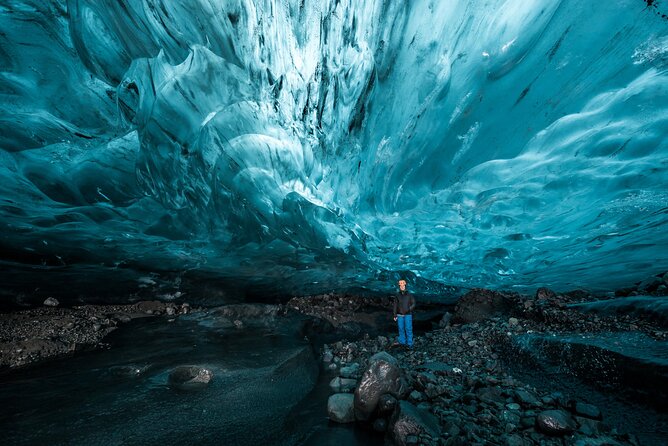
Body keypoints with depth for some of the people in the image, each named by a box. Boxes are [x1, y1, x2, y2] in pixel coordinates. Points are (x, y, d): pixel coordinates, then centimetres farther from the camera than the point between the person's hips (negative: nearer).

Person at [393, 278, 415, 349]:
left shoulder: (409, 295, -1)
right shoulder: (397, 295, 4)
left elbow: (413, 304, 2)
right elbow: (395, 306, 7)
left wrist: (409, 309, -13)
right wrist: (395, 315, 5)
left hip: (408, 315, -2)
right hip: (399, 315, 2)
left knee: (408, 329, -2)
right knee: (401, 329, 7)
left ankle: (410, 344, 7)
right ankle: (402, 342, 20)